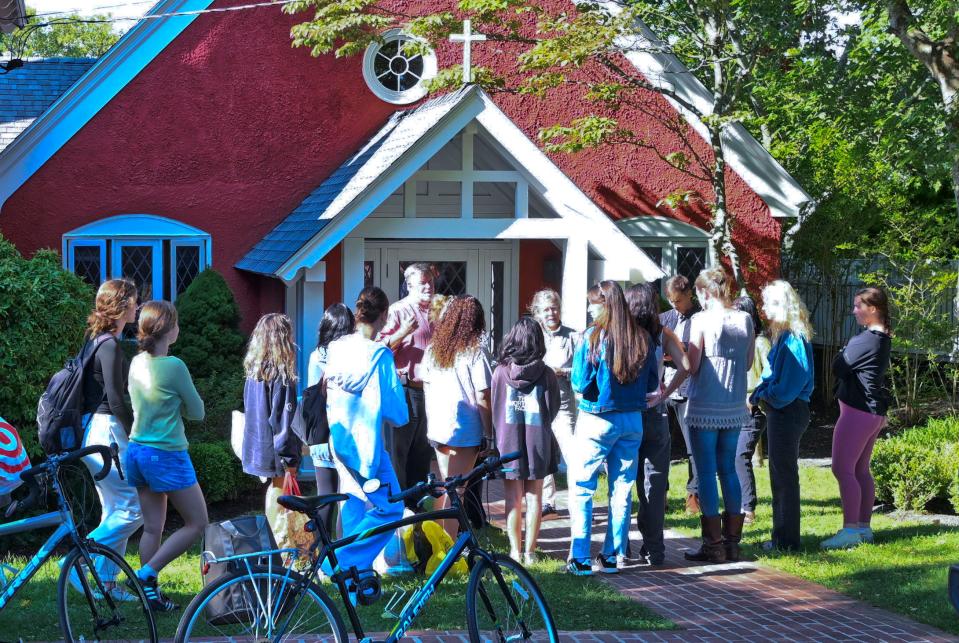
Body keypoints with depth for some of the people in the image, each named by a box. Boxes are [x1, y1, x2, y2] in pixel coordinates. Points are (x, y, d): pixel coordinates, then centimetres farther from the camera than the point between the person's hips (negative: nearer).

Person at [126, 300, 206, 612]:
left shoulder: (137, 362, 5)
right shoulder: (173, 366, -18)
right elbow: (197, 412, -7)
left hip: (137, 451, 8)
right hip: (166, 455, -8)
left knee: (152, 528, 12)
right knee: (196, 523, 5)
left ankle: (151, 593, 13)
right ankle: (147, 574, -3)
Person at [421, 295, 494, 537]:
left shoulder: (434, 348, 5)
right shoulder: (475, 351, -12)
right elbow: (482, 398, -13)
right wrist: (488, 435, -6)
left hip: (437, 427, 6)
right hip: (466, 430, -6)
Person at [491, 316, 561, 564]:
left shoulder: (501, 372, -9)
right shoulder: (546, 374, -8)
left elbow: (494, 409, 0)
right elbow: (553, 410, 1)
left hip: (509, 441, 0)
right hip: (538, 442, 0)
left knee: (513, 500, 7)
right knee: (534, 499, 8)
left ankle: (515, 551, 10)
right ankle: (529, 552, 10)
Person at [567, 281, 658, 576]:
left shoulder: (592, 337, -13)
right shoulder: (642, 338, -1)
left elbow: (580, 383, -12)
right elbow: (652, 383, 7)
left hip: (597, 421, -4)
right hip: (632, 421, 4)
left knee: (581, 487, 4)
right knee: (622, 488, 11)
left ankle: (580, 558, -1)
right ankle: (612, 556, 15)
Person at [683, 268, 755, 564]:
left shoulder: (702, 319, -12)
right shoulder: (745, 319, 5)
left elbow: (691, 366, -13)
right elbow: (748, 362, 13)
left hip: (704, 409, -5)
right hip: (734, 408, 5)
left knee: (706, 473, 1)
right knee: (729, 470, 14)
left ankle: (713, 545, 1)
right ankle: (732, 541, 16)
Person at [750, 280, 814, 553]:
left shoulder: (793, 339, -18)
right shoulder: (784, 336, 12)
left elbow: (787, 386, -22)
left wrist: (763, 395, -9)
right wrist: (762, 393, 1)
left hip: (787, 412, -10)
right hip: (780, 410, 10)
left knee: (784, 476, -3)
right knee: (780, 476, 16)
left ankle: (786, 540, 4)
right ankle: (783, 536, 25)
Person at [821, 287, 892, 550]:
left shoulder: (866, 339, -18)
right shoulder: (883, 339, 13)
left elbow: (839, 367, -14)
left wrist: (843, 351, 3)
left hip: (857, 410, -11)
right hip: (874, 411, 11)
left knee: (842, 469, -11)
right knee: (860, 470, 14)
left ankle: (850, 530, -14)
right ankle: (864, 527, 17)